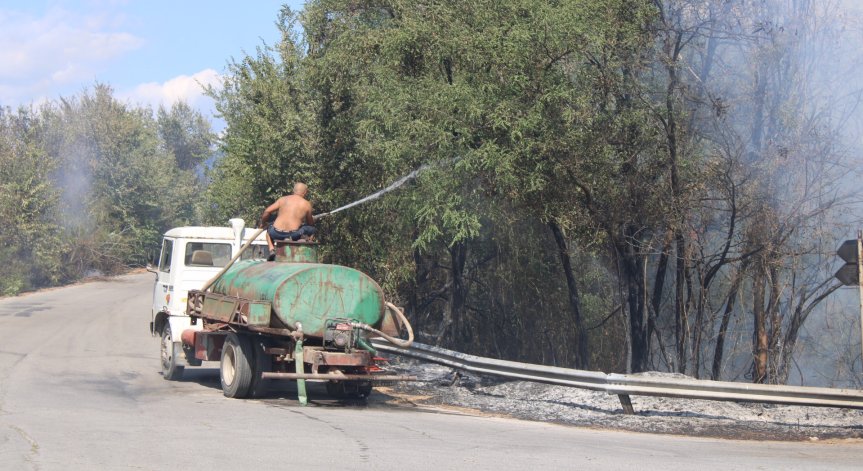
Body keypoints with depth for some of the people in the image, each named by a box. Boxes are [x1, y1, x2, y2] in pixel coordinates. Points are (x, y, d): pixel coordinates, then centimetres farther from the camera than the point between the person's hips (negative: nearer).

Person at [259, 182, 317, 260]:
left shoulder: (283, 199, 10)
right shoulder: (306, 204, 5)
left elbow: (267, 211, 6)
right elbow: (310, 223, 16)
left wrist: (263, 223, 24)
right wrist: (313, 220, 40)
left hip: (277, 233, 2)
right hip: (293, 234, -2)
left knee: (269, 229, 37)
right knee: (311, 229, 20)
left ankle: (272, 250, 12)